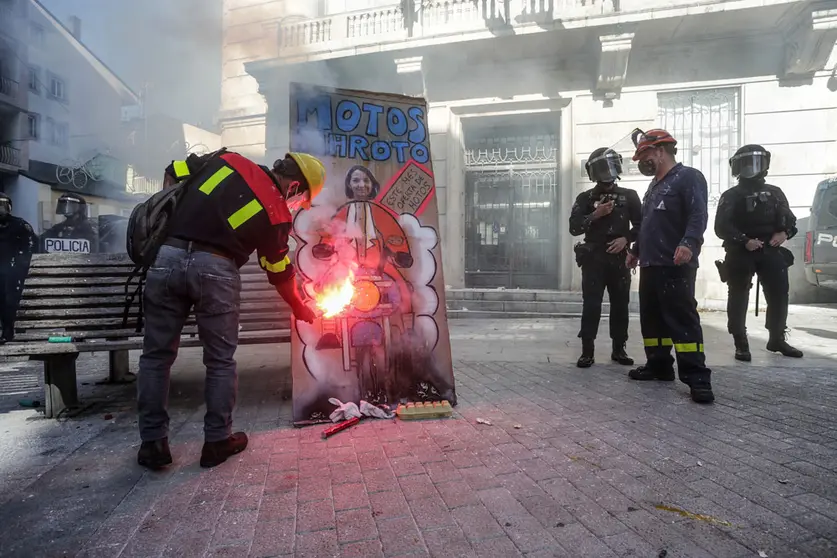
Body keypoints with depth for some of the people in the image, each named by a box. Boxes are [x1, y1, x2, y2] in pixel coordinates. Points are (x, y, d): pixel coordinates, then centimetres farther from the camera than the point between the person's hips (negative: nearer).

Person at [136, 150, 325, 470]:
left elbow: (173, 173, 16)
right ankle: (218, 441, 21)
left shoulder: (226, 159, 13)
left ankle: (153, 443, 21)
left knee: (156, 356, 14)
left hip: (167, 258, 4)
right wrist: (301, 310, 28)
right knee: (220, 361, 13)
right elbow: (280, 273, 13)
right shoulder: (277, 214, 4)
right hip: (215, 269, -3)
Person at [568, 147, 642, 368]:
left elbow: (641, 225, 8)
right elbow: (574, 227, -3)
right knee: (591, 305, -5)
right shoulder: (585, 198, 6)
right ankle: (587, 351, -1)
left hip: (619, 259, 2)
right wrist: (596, 215, -14)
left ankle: (619, 349, 17)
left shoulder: (629, 196, 10)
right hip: (593, 259, -2)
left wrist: (626, 238, -8)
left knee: (620, 305, 5)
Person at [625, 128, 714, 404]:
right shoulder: (654, 185, 23)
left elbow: (698, 215, -18)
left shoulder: (688, 177, -5)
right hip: (650, 265, 9)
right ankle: (659, 365, 22)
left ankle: (697, 377, -5)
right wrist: (636, 250, 31)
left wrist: (689, 243, -32)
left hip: (676, 266, -9)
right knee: (651, 318, 12)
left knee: (682, 319, -10)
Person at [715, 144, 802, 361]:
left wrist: (784, 233, -6)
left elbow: (790, 219, 15)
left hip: (771, 252, 5)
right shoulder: (731, 196, 0)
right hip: (741, 254, -4)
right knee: (739, 297, -2)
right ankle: (741, 344, 4)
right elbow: (722, 227, -10)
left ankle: (777, 339, 25)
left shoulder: (775, 193, 15)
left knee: (779, 294, 7)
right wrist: (744, 241, -22)